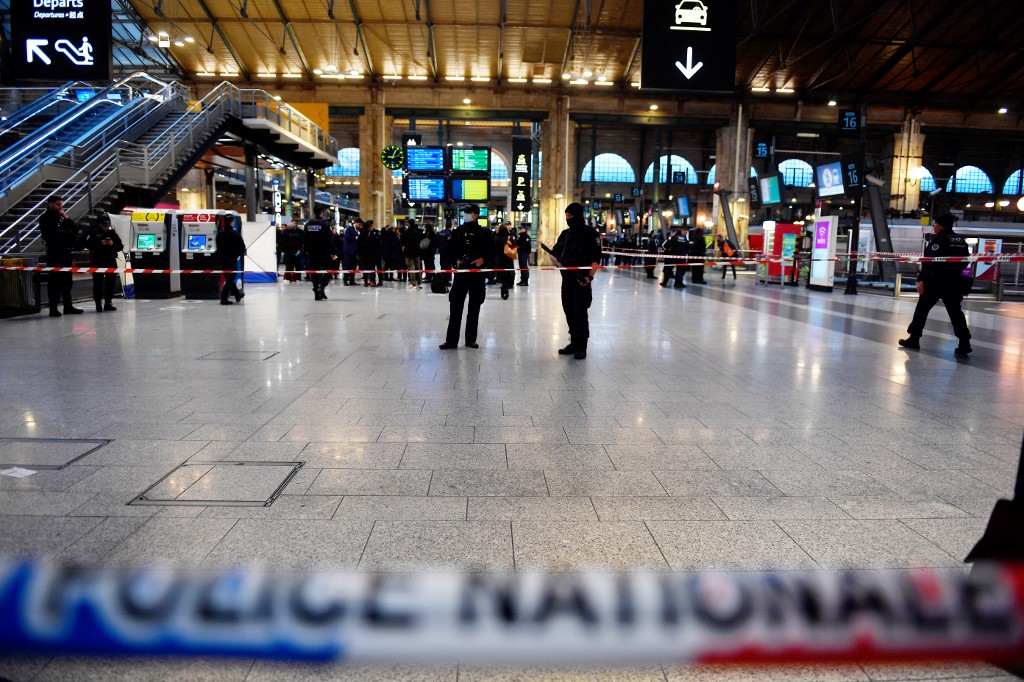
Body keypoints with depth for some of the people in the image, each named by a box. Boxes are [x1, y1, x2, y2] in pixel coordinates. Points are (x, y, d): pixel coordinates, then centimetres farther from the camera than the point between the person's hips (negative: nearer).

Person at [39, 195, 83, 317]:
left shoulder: (61, 217, 17)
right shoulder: (45, 219, -3)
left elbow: (75, 229, 11)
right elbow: (54, 234, -16)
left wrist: (67, 219, -3)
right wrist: (69, 233, -3)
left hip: (66, 253, 7)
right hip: (54, 253, -7)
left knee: (67, 280, 10)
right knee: (54, 281, -7)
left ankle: (68, 306, 16)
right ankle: (53, 308, -4)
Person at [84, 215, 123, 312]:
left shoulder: (112, 233, 11)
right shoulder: (94, 233, 1)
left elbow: (121, 247, 8)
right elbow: (88, 245, -8)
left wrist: (113, 244, -10)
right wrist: (99, 243, -19)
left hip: (111, 261, 3)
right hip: (98, 262, -3)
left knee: (110, 282, 6)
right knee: (98, 283, -3)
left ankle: (108, 303, 14)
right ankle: (98, 304, 2)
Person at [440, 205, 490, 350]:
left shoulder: (484, 232, 1)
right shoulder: (458, 231, 7)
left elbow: (493, 248, -1)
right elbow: (449, 248, 10)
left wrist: (483, 259, -12)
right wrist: (455, 260, -4)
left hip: (478, 273, -1)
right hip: (461, 272, 1)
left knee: (474, 308, 6)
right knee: (455, 306, -2)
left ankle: (471, 339, 15)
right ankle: (452, 340, 2)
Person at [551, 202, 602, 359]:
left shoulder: (590, 233, -5)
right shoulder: (565, 234, 14)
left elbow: (596, 258, -10)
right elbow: (555, 253, 16)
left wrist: (589, 276, -22)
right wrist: (559, 263, -6)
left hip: (582, 280, -6)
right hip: (566, 279, 7)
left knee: (580, 312, -7)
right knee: (569, 311, 10)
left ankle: (582, 346, 2)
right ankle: (574, 343, 21)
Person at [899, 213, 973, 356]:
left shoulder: (939, 239, -12)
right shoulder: (961, 241, 13)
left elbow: (929, 261, -21)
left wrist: (921, 279, -23)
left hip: (935, 281, -7)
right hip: (954, 282, 7)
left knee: (922, 308, 3)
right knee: (955, 311, 9)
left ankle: (914, 339, 6)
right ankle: (965, 343, 4)